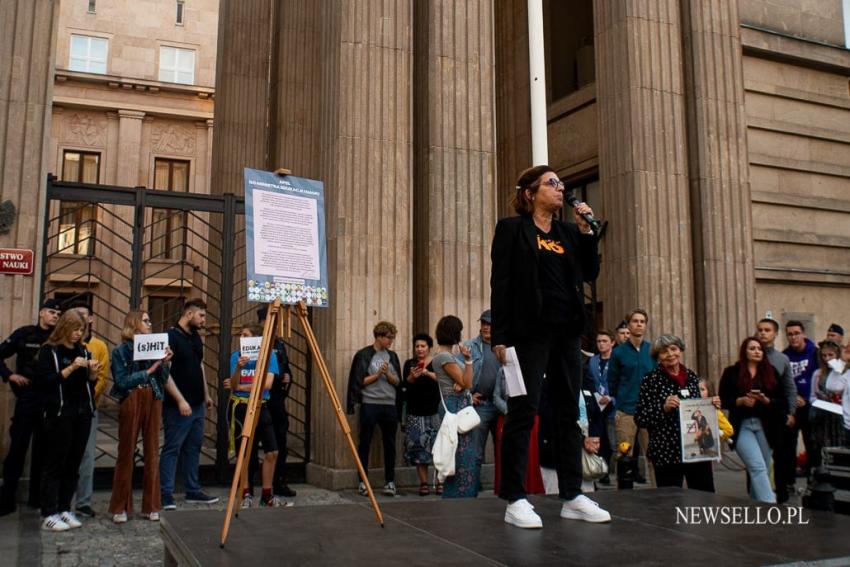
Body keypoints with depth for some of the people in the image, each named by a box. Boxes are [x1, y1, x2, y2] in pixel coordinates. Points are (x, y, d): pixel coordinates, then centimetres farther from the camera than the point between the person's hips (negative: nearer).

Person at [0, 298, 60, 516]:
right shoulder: (24, 334, 3)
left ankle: (37, 496, 18)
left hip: (50, 401, 1)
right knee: (18, 446, -1)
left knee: (43, 448, 8)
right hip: (27, 397, -1)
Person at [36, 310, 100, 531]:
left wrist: (92, 372, -3)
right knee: (55, 464, -2)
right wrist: (71, 368, -18)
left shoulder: (83, 351, 14)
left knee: (73, 465, 7)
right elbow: (43, 382, -13)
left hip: (83, 413, 5)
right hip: (60, 413, -5)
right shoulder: (49, 350, -2)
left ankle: (64, 509, 15)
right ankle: (48, 515, 2)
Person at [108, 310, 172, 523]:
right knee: (126, 453, 1)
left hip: (153, 402, 3)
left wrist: (164, 363, -6)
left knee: (152, 452, 4)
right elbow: (121, 381, -9)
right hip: (131, 402, -3)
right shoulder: (121, 351, 1)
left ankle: (151, 505, 12)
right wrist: (148, 371, -13)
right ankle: (120, 507, 10)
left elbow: (163, 381, 10)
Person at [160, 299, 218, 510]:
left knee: (193, 448, 12)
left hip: (197, 404, 8)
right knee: (172, 449, -3)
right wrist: (180, 400, -20)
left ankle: (193, 490, 20)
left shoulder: (196, 338, 13)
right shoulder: (171, 337, -12)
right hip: (178, 406, -8)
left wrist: (206, 395, 21)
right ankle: (166, 493, 3)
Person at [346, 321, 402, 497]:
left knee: (389, 443, 6)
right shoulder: (363, 355, -1)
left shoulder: (392, 356, 12)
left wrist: (387, 373, -11)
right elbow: (359, 381, -3)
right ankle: (363, 481, 10)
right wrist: (377, 374, -13)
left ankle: (390, 481, 15)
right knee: (365, 443, 2)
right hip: (369, 404, -4)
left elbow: (397, 382, 7)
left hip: (389, 405, 4)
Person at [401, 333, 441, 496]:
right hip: (415, 413, 1)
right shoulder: (409, 364, 10)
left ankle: (440, 482, 5)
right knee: (418, 446, -3)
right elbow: (405, 385, -2)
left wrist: (427, 373, -28)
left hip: (435, 411, -1)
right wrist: (412, 377, -22)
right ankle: (423, 483, 4)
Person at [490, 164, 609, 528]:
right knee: (523, 411, -6)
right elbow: (500, 283, -6)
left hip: (566, 331, 6)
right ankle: (515, 500, 0)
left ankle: (572, 496, 16)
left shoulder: (568, 233, 17)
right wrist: (500, 336, -13)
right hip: (530, 330, -6)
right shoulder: (512, 229, 1)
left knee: (569, 412, 8)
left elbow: (590, 273, 13)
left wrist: (586, 231, 4)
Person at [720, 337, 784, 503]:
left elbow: (782, 402, 6)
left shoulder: (770, 372, 10)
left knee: (762, 470, 7)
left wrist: (765, 400, -12)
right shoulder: (732, 372, 3)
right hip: (742, 426, -3)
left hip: (764, 426, 3)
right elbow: (723, 401, 1)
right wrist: (741, 400, -15)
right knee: (758, 467, -16)